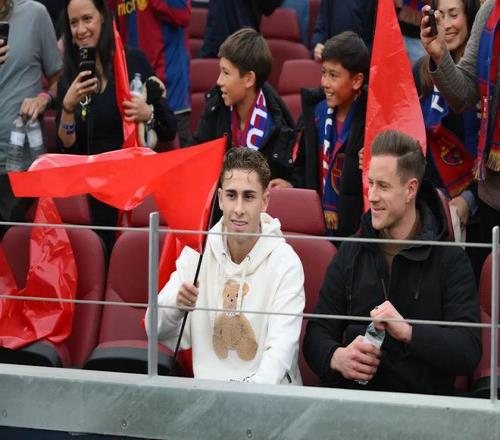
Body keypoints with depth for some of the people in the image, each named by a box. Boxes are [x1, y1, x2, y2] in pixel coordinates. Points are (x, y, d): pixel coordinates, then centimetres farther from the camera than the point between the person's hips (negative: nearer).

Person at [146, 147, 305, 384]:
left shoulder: (285, 264, -5)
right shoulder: (197, 252, 5)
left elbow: (281, 349, -15)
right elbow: (157, 331, 6)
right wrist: (176, 305, -16)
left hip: (268, 390, -3)